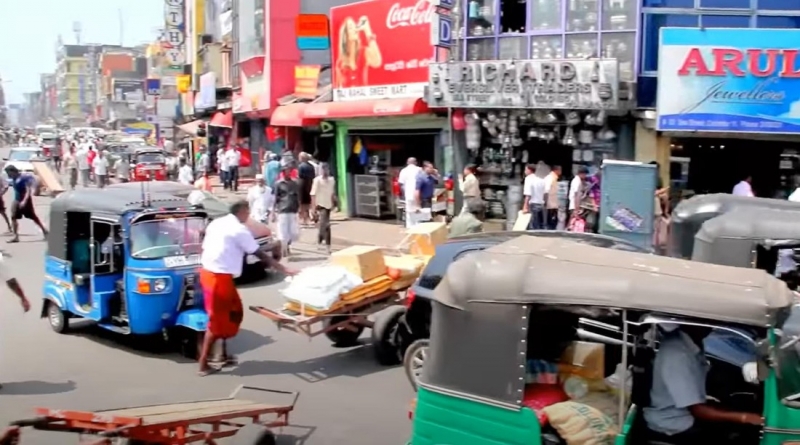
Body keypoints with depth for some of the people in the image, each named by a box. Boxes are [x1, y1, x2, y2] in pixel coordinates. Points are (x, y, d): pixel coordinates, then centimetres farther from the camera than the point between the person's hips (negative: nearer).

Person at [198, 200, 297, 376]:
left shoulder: (216, 223, 13)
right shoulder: (239, 230, -10)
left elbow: (204, 248, 16)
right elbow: (261, 255, -8)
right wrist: (285, 270, -3)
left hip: (208, 272, 9)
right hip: (220, 277, -9)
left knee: (233, 312, 20)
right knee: (216, 320, -1)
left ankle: (222, 353, 26)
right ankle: (203, 365, 3)